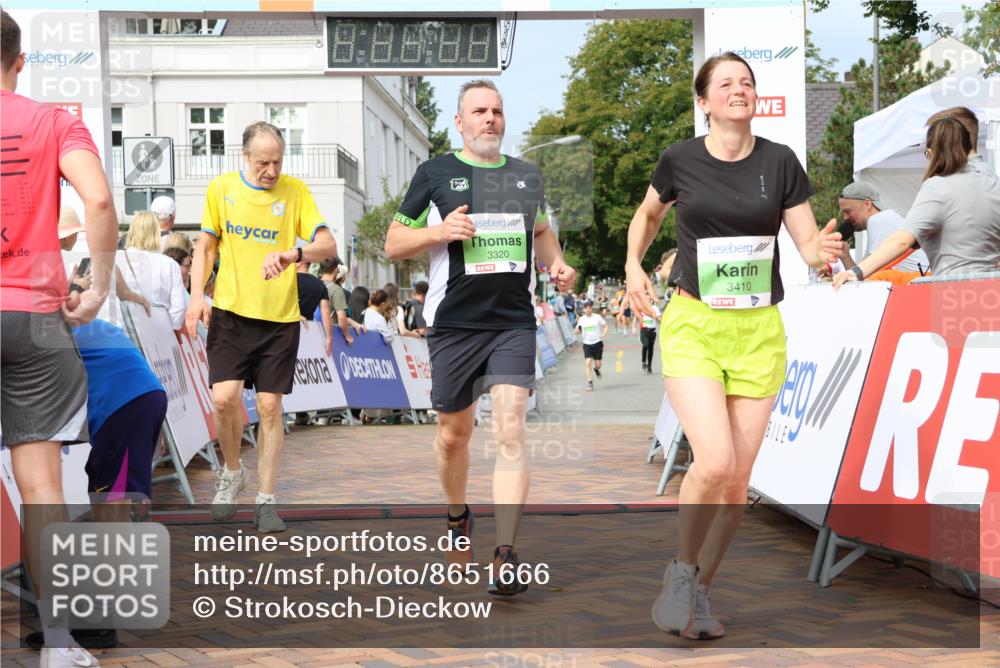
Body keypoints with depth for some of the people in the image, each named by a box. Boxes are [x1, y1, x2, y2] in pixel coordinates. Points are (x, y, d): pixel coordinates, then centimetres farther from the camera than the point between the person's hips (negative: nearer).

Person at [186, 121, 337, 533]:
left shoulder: (295, 190, 0)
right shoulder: (221, 188, 3)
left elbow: (328, 245, -7)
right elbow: (205, 246, 11)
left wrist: (292, 254, -27)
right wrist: (197, 295, -3)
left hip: (280, 316, 0)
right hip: (231, 312, 0)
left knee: (270, 407, 1)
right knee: (224, 398, -13)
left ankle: (266, 502, 12)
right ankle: (232, 473, 16)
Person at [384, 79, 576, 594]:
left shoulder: (528, 176, 13)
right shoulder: (435, 174, 4)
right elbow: (393, 243, 5)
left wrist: (557, 263, 9)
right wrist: (438, 231, -13)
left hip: (514, 324, 1)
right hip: (454, 324, -1)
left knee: (510, 431, -13)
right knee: (453, 434, 11)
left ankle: (506, 556, -14)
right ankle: (456, 517, 40)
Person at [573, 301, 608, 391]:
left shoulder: (597, 317, -3)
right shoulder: (581, 319, 3)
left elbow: (605, 326, 4)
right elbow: (577, 330, 10)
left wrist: (603, 334, -14)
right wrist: (577, 330, -15)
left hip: (597, 343, -1)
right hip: (587, 344, 1)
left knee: (598, 364, 2)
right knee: (588, 363, -14)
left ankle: (596, 369, 41)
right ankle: (590, 382, -8)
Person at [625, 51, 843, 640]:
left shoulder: (780, 162, 1)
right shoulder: (680, 160, 0)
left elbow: (809, 243, 1)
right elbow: (648, 215, 20)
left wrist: (825, 250, -21)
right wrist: (634, 266, 5)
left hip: (759, 331, 2)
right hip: (692, 326, -2)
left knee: (738, 479, 4)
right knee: (715, 461, -19)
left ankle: (700, 592, 23)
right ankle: (681, 572, 7)